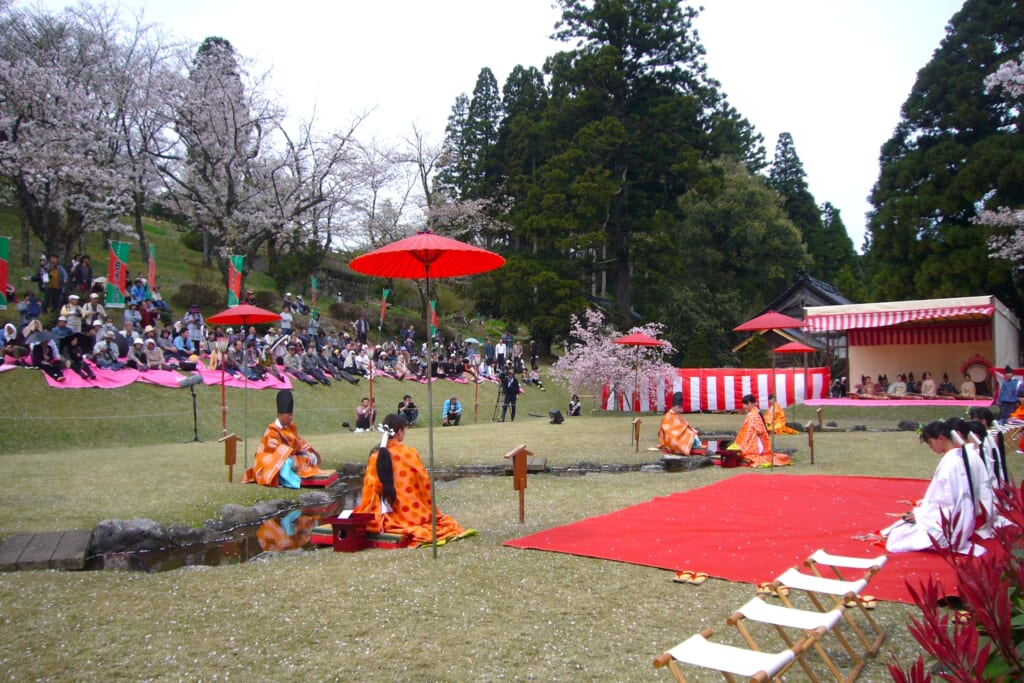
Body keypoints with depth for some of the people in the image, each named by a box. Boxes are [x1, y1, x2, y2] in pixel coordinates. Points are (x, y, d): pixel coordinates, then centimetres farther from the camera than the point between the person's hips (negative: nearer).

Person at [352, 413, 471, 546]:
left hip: (385, 516, 2)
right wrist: (431, 509, 8)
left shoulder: (375, 456, -4)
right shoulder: (409, 453, -11)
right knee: (444, 521, 20)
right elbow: (424, 483, -7)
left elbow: (369, 487, -1)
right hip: (410, 514, -2)